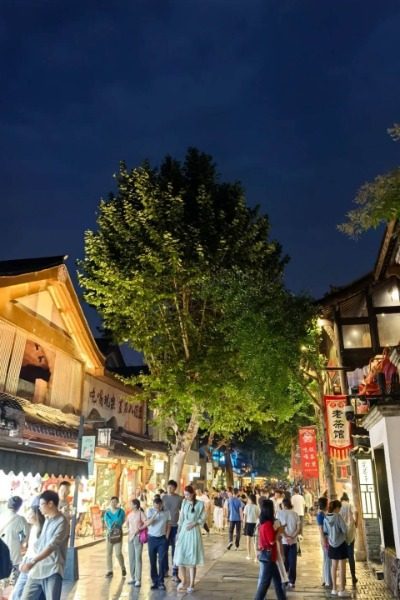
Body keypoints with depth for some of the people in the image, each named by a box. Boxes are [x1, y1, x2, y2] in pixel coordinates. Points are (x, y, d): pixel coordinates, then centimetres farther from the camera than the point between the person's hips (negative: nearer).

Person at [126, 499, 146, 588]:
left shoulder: (140, 513, -10)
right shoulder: (130, 514, 10)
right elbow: (127, 522, 28)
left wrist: (139, 529, -16)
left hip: (138, 537, -7)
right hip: (130, 537, 7)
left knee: (138, 558, -6)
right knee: (131, 558, 11)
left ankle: (138, 580, -3)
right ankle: (133, 578, 22)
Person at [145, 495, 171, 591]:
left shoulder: (166, 512, -1)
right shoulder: (150, 511, -4)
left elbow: (169, 525, 6)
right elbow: (147, 523, -15)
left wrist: (166, 537, 0)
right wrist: (155, 514, -26)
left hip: (162, 539, 0)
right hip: (152, 538, 1)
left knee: (161, 561, -4)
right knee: (152, 561, 6)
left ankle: (161, 582, 3)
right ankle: (154, 581, 17)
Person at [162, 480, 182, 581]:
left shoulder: (180, 498, -1)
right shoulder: (163, 498, 2)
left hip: (176, 526, -1)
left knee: (175, 550, 1)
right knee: (164, 549, 9)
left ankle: (175, 573, 7)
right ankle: (165, 570, 24)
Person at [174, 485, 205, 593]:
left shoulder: (200, 504, -6)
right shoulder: (184, 502, 5)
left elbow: (202, 519, -2)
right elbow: (181, 518, 10)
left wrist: (194, 524, -17)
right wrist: (179, 531, 7)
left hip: (193, 531, -3)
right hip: (183, 531, 4)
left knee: (192, 560, 3)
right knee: (180, 557, 1)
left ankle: (191, 584, 16)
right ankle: (184, 581, 19)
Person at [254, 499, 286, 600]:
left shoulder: (263, 522, 7)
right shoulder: (268, 524, -22)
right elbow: (272, 541, -20)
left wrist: (277, 531, 7)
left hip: (265, 554, 9)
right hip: (268, 555, -9)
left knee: (277, 579, 18)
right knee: (264, 581, 1)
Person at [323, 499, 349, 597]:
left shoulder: (326, 518, -1)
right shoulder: (338, 516, -18)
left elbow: (325, 531, 5)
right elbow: (344, 530, -16)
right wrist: (341, 532, 5)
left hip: (332, 544, 6)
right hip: (340, 544, -6)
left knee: (334, 566, 15)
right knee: (342, 567, 3)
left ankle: (334, 589, 22)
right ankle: (341, 590, 7)